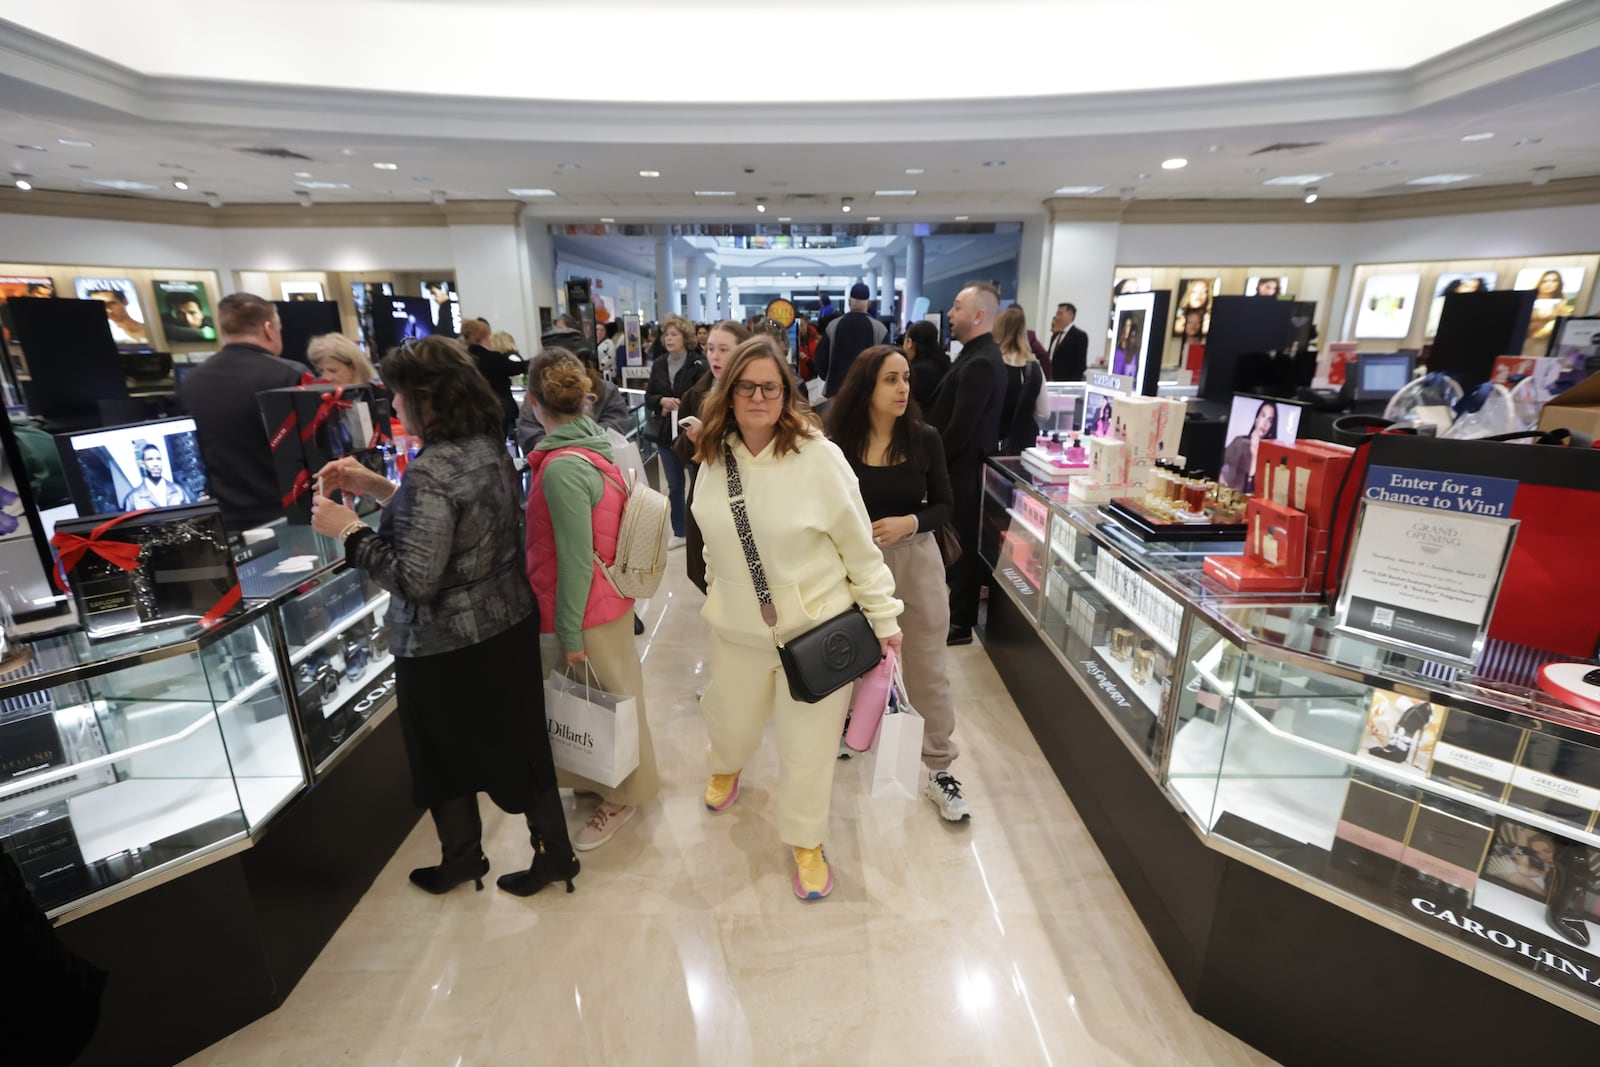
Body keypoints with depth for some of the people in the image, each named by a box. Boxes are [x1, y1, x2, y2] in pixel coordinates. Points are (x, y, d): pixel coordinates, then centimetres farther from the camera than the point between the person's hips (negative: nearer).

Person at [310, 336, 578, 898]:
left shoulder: (431, 471, -25)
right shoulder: (489, 446, 1)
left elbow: (416, 578, -26)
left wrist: (348, 528, -15)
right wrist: (377, 487, 7)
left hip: (446, 647, -8)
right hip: (508, 624, 8)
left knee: (445, 755, 16)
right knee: (519, 742, 19)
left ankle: (462, 856, 39)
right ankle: (556, 851, 34)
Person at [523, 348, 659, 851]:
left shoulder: (562, 468, -26)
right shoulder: (600, 445, 0)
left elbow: (576, 562, -24)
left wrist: (570, 634, -15)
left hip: (586, 611, -8)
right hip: (608, 597, 8)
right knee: (605, 698, 24)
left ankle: (621, 795, 34)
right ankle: (606, 776, 47)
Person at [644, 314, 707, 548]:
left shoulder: (698, 364, -10)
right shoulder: (658, 364, 7)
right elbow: (648, 397, 9)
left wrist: (680, 406, -17)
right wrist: (662, 401, -11)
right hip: (666, 432, 5)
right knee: (674, 485, 13)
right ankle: (679, 532, 26)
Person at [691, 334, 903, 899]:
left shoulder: (818, 456, -17)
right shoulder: (715, 458, -2)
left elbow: (859, 546, -12)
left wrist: (884, 617, -7)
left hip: (815, 629, -4)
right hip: (738, 627, 4)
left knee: (807, 745, 9)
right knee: (730, 718, 24)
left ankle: (806, 844, 36)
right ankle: (727, 768, 62)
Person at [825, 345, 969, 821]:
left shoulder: (925, 438, -7)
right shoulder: (839, 441, -11)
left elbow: (944, 505, -2)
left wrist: (908, 523, -19)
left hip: (916, 559, 0)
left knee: (927, 669, 6)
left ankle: (939, 771, 22)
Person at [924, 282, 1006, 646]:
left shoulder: (981, 363, -21)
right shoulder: (977, 355, 12)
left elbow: (960, 429, -25)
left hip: (962, 472, -10)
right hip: (960, 468, 10)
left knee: (960, 548, 2)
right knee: (958, 546, 18)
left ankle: (960, 624, 16)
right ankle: (957, 613, 32)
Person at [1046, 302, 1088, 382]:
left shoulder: (1080, 335, -6)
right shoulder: (1055, 335, 17)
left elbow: (1081, 364, -10)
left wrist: (1074, 385, -16)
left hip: (1067, 384, -7)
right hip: (1051, 382, 7)